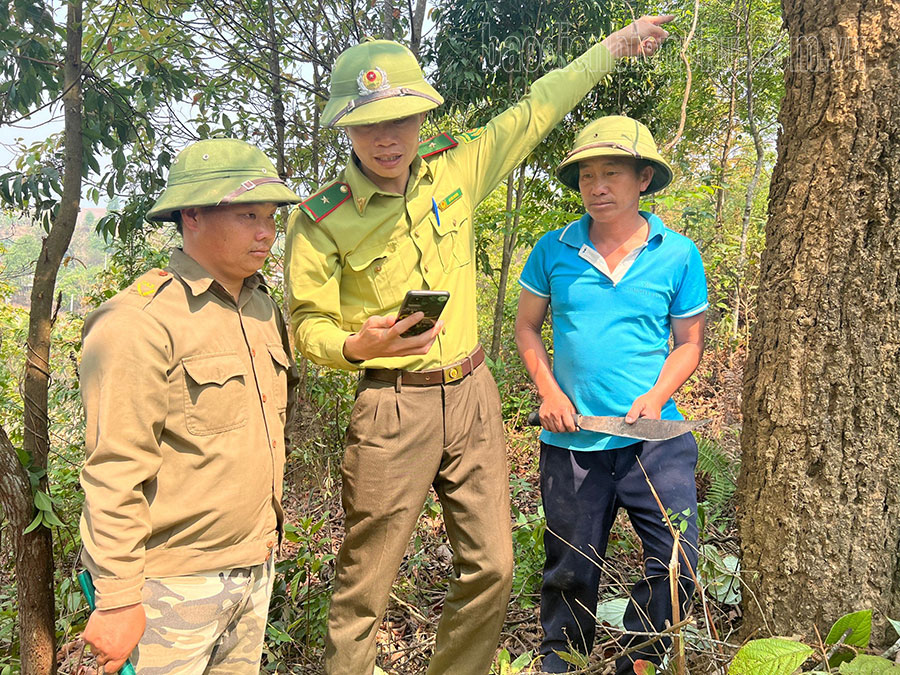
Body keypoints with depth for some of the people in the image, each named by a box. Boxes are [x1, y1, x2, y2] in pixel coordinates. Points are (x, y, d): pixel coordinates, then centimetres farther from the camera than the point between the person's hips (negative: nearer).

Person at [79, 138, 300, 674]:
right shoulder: (139, 322, -18)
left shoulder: (262, 306, 7)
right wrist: (119, 601, -17)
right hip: (170, 584, -7)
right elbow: (115, 475, -19)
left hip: (254, 568, 8)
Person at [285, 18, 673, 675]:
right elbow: (308, 325, -2)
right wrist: (357, 346, -24)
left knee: (490, 568, 10)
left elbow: (535, 111, 16)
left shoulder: (456, 166, 2)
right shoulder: (321, 219, -8)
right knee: (364, 586, 3)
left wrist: (616, 43, 25)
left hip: (472, 395, 4)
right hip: (393, 406, -4)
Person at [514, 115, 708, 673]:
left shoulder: (678, 255, 0)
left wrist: (656, 397, -11)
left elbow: (690, 343, 6)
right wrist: (550, 393, -4)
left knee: (676, 563, 0)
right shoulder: (554, 250, 1)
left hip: (655, 440, 0)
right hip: (572, 441, 1)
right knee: (571, 570, 13)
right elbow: (527, 326, 9)